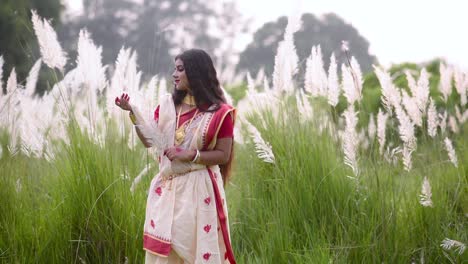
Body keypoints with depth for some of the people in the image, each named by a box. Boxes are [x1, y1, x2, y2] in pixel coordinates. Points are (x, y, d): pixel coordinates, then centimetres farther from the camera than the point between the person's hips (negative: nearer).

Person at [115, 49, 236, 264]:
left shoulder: (219, 112, -7)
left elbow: (223, 155, -7)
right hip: (167, 187, 4)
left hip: (198, 189, -4)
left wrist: (190, 155, -17)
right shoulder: (167, 105, 7)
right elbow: (149, 141, 5)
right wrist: (132, 112, -4)